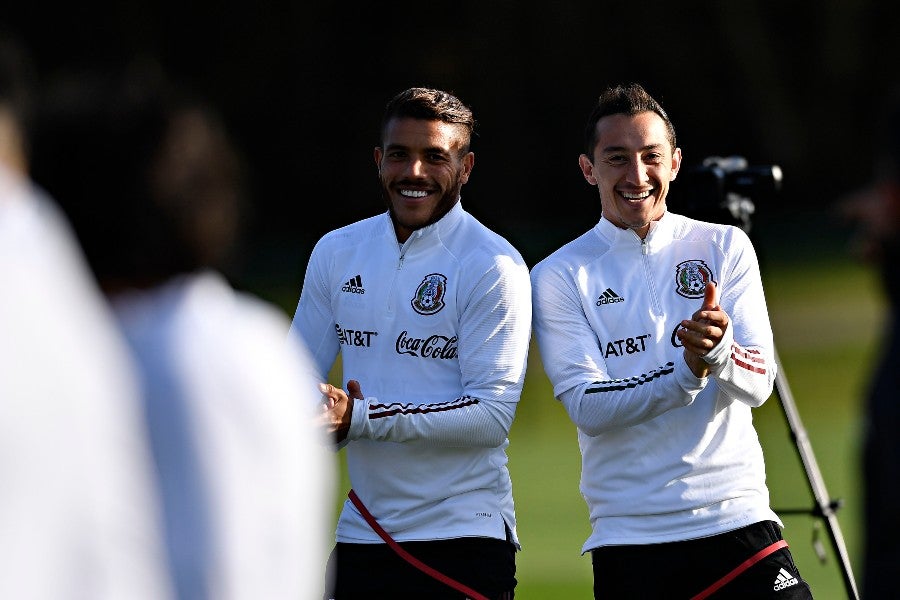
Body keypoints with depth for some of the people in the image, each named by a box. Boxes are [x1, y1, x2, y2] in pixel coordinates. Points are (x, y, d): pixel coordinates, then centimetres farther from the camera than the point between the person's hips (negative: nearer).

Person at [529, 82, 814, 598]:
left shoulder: (725, 247, 6)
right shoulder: (559, 276, 1)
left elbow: (758, 385, -2)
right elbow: (586, 407, -9)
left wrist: (720, 350, -25)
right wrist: (688, 373, -24)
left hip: (739, 517, 1)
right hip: (629, 533, -1)